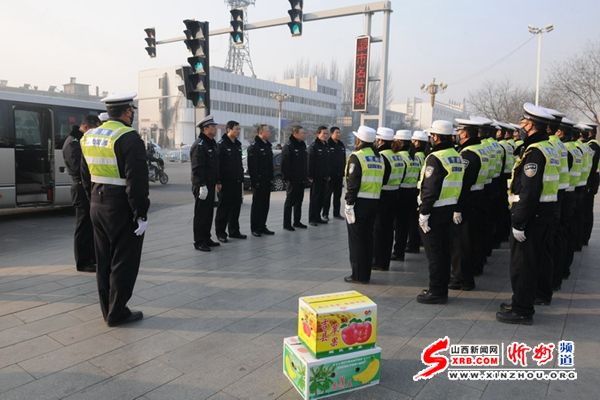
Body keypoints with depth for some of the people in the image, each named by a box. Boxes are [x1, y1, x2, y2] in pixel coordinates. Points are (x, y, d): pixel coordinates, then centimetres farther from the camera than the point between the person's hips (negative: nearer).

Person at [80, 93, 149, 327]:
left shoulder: (89, 137, 10)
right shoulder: (129, 138, -17)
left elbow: (86, 176, 14)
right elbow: (136, 181, -21)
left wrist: (94, 202, 19)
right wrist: (141, 215, -17)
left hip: (98, 208, 8)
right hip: (123, 209, -8)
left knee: (104, 261, 15)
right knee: (124, 261, 3)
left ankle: (108, 310, 26)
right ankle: (117, 313, 11)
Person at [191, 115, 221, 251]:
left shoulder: (213, 144, 16)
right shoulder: (199, 145, -15)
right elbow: (197, 168, -21)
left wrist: (217, 182, 20)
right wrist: (202, 186, -24)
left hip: (210, 185, 9)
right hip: (202, 186, -9)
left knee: (209, 213, 15)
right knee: (201, 214, -2)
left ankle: (206, 239, 26)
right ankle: (199, 242, 7)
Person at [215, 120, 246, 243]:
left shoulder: (238, 144, 15)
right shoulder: (221, 144, -10)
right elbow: (218, 164, -15)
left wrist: (242, 178, 17)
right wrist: (218, 181, -19)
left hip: (237, 182, 8)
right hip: (226, 182, -7)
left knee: (236, 207, 11)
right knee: (224, 208, -1)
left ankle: (234, 231, 22)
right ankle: (220, 233, 8)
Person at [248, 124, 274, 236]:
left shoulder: (268, 146, 16)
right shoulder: (254, 147, -12)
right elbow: (252, 166, -17)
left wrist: (271, 177, 17)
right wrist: (255, 180, -21)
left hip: (267, 181, 8)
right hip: (258, 182, -8)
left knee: (265, 205, 12)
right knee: (257, 205, -1)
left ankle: (262, 226, 20)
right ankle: (255, 228, 7)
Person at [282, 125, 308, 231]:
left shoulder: (302, 145, 12)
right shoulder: (288, 146, -14)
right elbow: (284, 164, -17)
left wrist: (305, 175, 14)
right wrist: (287, 178, -19)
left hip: (301, 179, 8)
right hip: (292, 180, -8)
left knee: (299, 201, 14)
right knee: (290, 201, 0)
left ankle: (297, 222, 24)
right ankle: (287, 224, 7)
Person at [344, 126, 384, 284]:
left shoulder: (356, 157, -12)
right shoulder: (378, 157, 12)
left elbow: (352, 183, -18)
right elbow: (380, 181, 12)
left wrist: (349, 203, -15)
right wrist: (375, 197, 14)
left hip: (359, 202, -7)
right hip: (374, 202, 8)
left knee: (356, 239, 1)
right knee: (368, 237, 14)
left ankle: (358, 275, 6)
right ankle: (366, 274, 22)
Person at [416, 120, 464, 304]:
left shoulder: (435, 158, -17)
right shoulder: (457, 157, 11)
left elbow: (430, 189, -22)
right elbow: (460, 184, 14)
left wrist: (423, 213, -18)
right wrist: (457, 209, 18)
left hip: (435, 211, -9)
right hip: (449, 209, 9)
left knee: (434, 252, 0)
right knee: (444, 250, 15)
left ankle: (436, 292, 7)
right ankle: (442, 288, 25)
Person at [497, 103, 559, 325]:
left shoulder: (534, 152, -19)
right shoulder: (550, 149, 13)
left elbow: (529, 191, -24)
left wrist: (519, 222, -21)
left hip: (531, 215, -10)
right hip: (546, 213, 10)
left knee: (522, 262, -1)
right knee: (538, 259, 18)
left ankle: (521, 310, 8)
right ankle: (524, 301, 32)